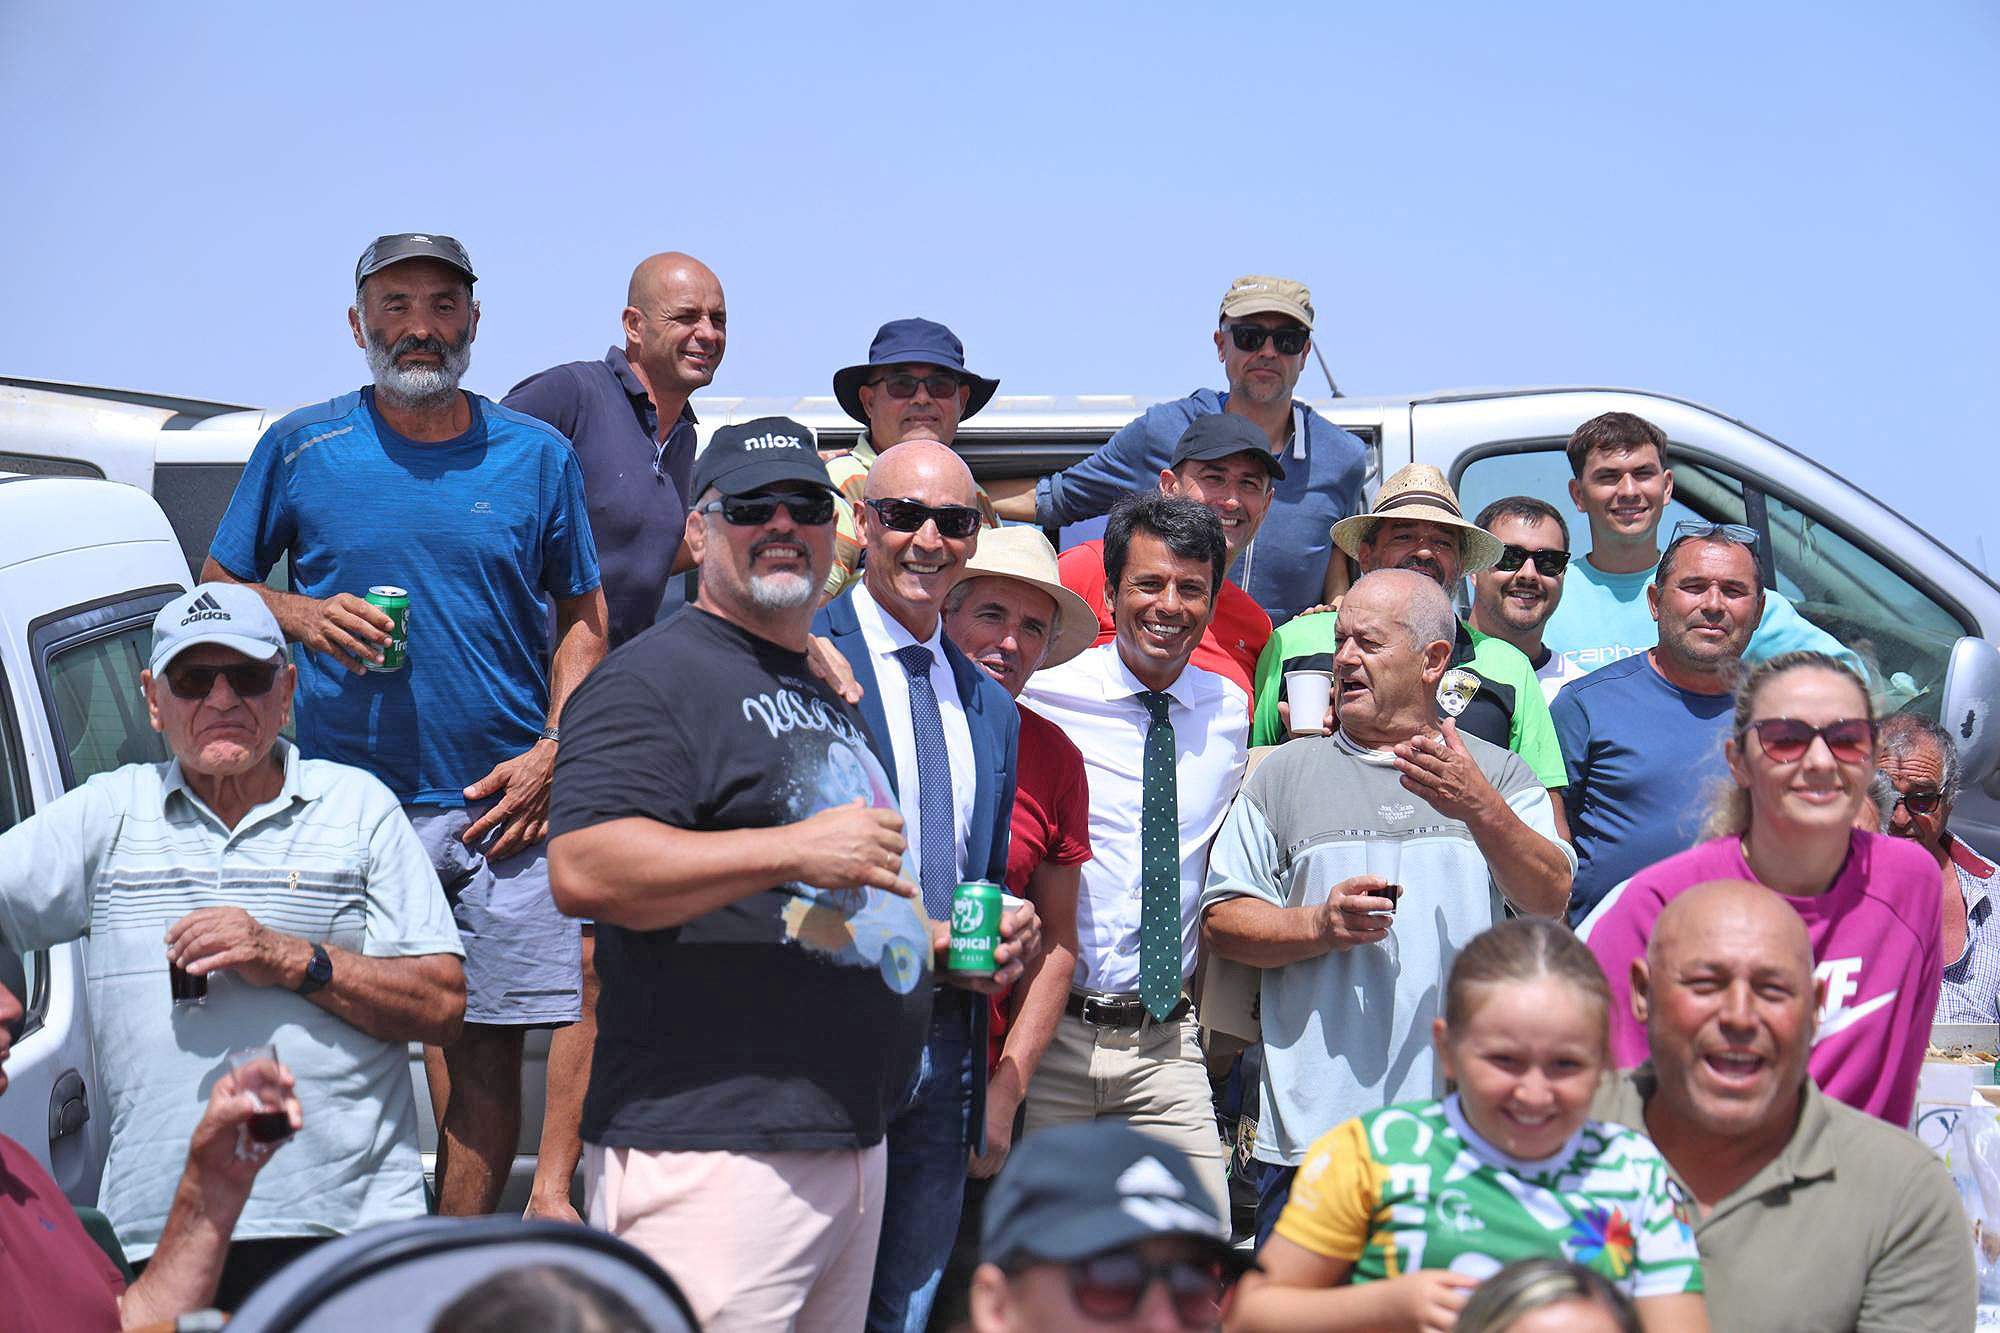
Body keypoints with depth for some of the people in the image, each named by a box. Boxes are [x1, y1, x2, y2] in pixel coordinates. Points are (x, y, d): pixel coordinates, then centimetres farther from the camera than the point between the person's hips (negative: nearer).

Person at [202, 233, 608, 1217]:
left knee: (490, 1045, 2)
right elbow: (216, 590, 13)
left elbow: (583, 617, 13)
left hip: (501, 802, 1)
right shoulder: (300, 447, 5)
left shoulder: (538, 456, 8)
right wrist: (302, 616, -8)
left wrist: (550, 751, -1)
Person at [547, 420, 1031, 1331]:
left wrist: (933, 941, 16)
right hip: (709, 1145, -9)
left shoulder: (830, 697, 23)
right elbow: (583, 870, -23)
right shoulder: (656, 677, -7)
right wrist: (798, 849, -23)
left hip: (854, 1144, 9)